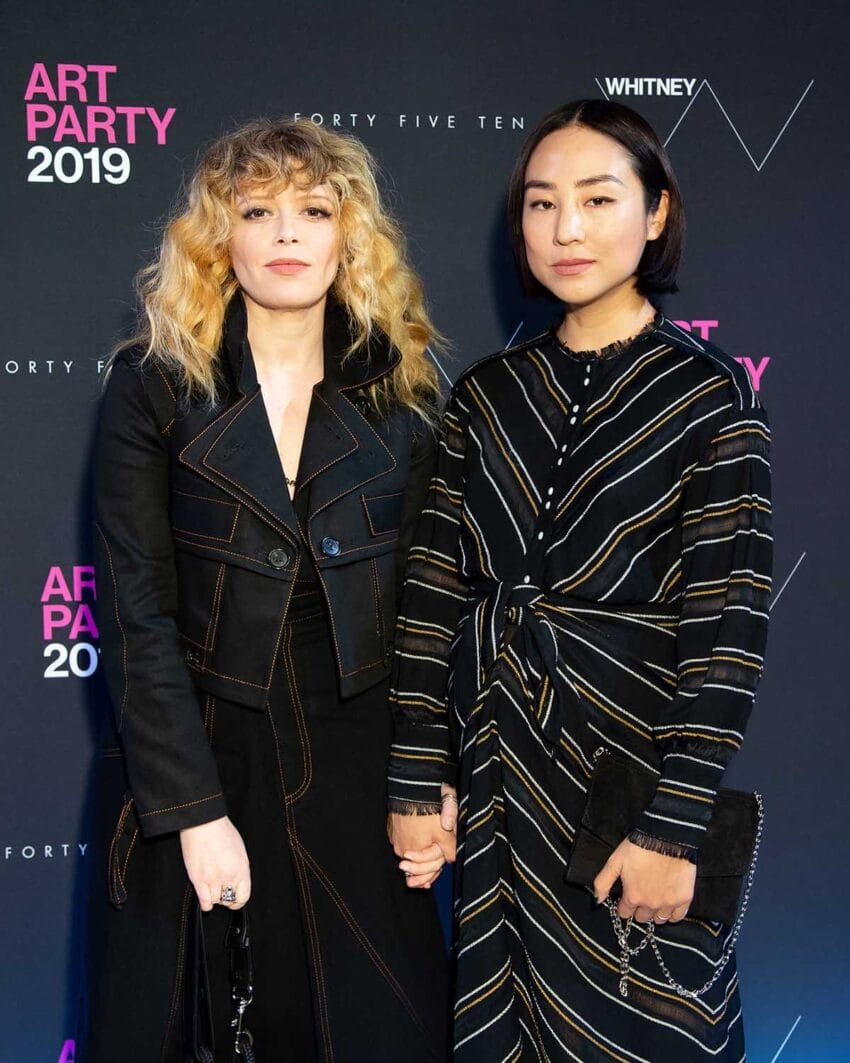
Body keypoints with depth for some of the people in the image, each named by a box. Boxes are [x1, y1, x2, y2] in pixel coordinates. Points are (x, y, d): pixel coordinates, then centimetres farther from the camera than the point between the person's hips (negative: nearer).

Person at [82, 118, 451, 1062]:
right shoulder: (154, 382, -4)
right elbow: (136, 613, -8)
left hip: (356, 765, 2)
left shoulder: (399, 393, 3)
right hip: (193, 761, -1)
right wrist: (195, 808, -13)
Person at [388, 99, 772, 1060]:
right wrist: (416, 782, -1)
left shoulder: (709, 394, -8)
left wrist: (672, 826, -16)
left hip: (629, 757, -4)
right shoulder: (487, 393, 5)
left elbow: (726, 627, -12)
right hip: (495, 765, 4)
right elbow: (433, 592, 3)